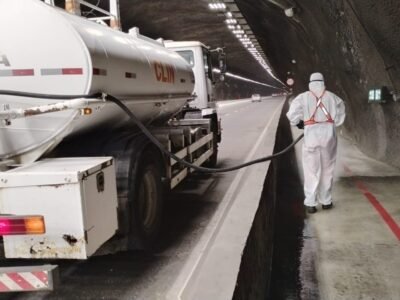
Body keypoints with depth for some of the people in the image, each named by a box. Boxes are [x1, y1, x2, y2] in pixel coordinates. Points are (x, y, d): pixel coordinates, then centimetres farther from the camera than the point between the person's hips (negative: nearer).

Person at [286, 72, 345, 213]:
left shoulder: (303, 97, 2)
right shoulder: (332, 97, 7)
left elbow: (292, 115, -5)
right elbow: (340, 117, 6)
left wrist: (300, 124, 13)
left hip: (312, 134, -1)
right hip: (329, 133, 1)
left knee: (311, 169, 6)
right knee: (327, 169, 14)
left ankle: (311, 203, 4)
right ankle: (326, 201, 21)